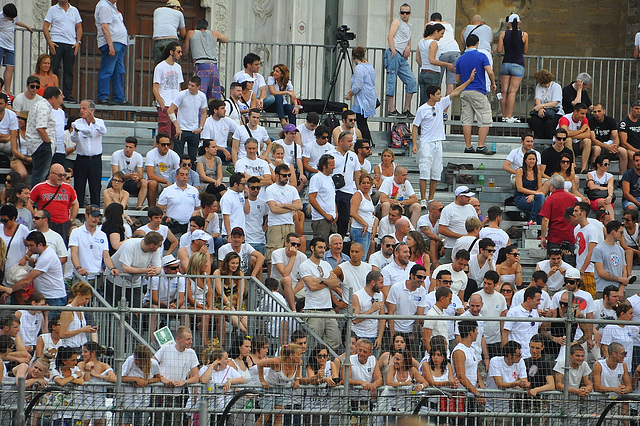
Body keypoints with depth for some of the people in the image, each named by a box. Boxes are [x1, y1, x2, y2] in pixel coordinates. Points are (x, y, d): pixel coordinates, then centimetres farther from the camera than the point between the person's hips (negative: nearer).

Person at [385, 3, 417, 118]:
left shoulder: (409, 26, 27)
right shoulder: (397, 22, 5)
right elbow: (390, 37, -7)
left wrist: (408, 47, 11)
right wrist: (393, 51, -20)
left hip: (402, 57, 8)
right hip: (393, 54, -8)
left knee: (412, 81, 1)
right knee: (391, 80, -9)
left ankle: (406, 110, 4)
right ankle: (391, 110, -12)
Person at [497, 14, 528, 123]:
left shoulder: (503, 34, 1)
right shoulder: (524, 35, -2)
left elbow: (499, 50, 0)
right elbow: (525, 52, 6)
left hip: (505, 64, 2)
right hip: (518, 64, -2)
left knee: (504, 92, 5)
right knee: (512, 91, -4)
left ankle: (504, 116, 7)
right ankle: (509, 117, -7)